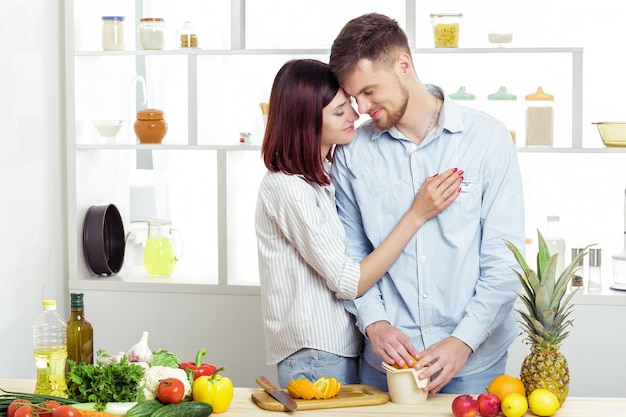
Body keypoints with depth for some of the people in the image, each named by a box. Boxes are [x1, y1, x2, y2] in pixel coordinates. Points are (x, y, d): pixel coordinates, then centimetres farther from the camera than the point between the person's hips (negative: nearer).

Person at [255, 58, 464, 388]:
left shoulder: (323, 177, 10)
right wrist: (416, 215, -20)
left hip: (345, 350, 8)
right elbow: (348, 283, -19)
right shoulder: (287, 188, -17)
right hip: (315, 360, -8)